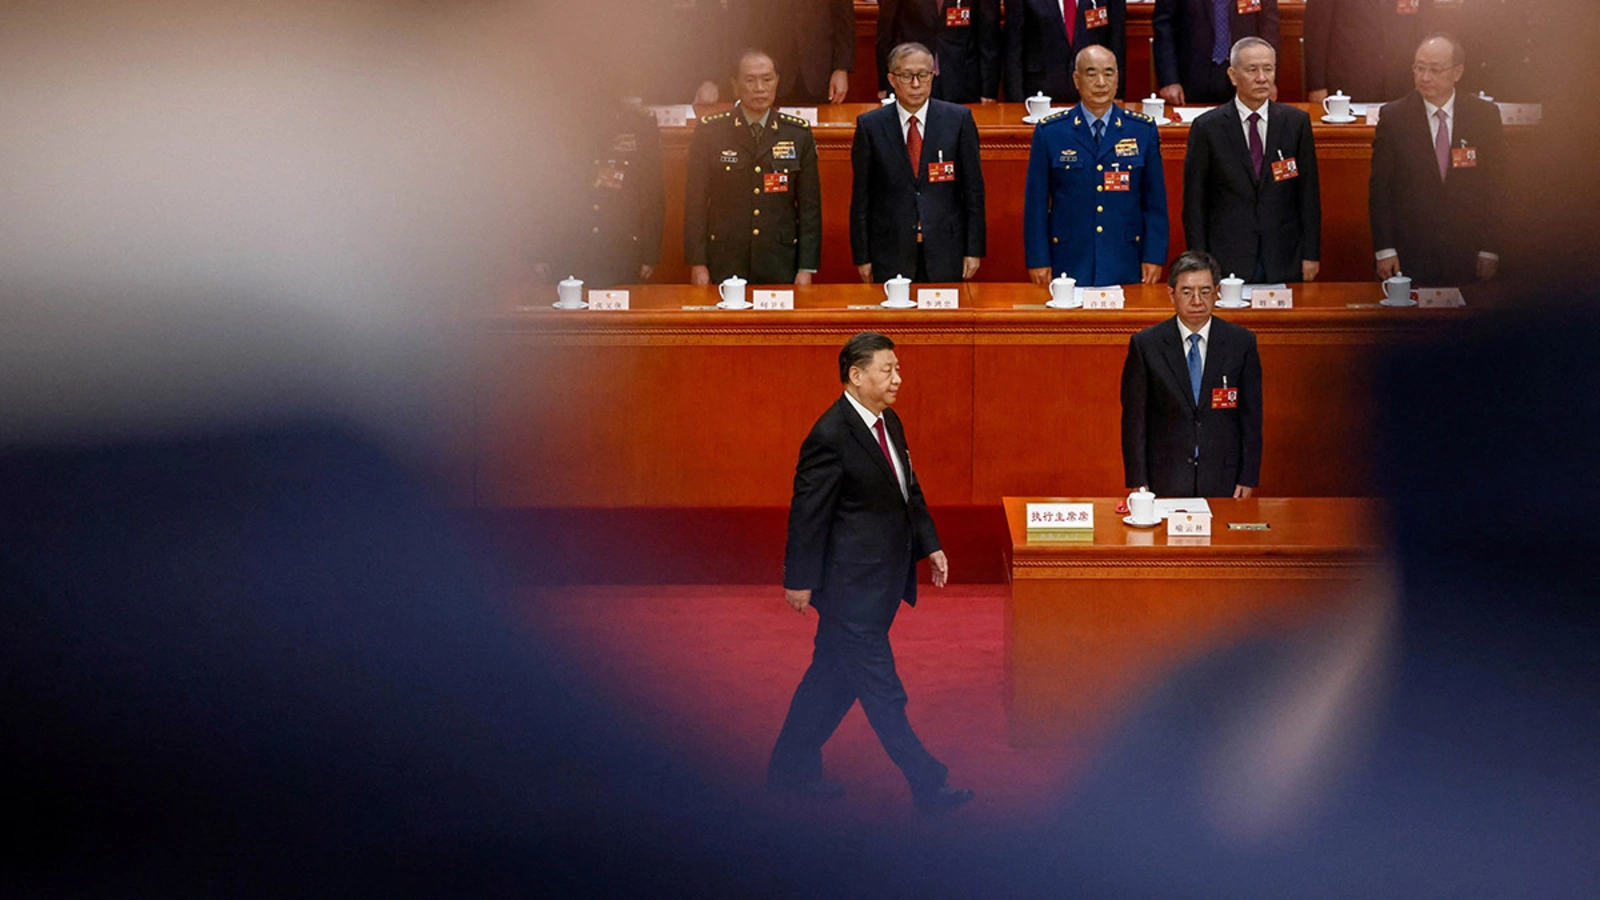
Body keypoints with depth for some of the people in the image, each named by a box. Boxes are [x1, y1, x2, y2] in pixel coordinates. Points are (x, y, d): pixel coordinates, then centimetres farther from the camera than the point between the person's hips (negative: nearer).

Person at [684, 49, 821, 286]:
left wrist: (807, 268, 0)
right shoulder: (709, 132, 2)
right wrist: (697, 263, -4)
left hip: (780, 264, 1)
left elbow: (810, 205, 5)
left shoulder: (798, 134, 5)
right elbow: (695, 202, 2)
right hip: (726, 264, -1)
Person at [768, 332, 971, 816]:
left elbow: (909, 490, 20)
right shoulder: (830, 437, -20)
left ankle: (792, 769, 29)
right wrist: (800, 580, -13)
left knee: (833, 675, 17)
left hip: (882, 575, 9)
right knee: (881, 690, -1)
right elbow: (807, 513, -16)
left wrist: (930, 545, 14)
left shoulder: (888, 423, 8)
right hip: (851, 583, -9)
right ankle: (927, 785, 4)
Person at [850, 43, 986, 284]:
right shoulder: (870, 125, 2)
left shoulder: (959, 119, 3)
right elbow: (861, 197, 4)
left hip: (946, 254, 0)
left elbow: (974, 189, 4)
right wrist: (862, 257, 1)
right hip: (891, 254, 0)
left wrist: (974, 250, 0)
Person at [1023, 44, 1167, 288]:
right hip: (1069, 265, -1)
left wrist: (1154, 257, 1)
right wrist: (1038, 260, -2)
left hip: (1125, 266, 1)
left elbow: (1156, 201, 8)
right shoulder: (1049, 132, 3)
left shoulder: (1144, 130, 6)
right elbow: (1036, 202, 3)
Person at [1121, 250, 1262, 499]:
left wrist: (1248, 479, 0)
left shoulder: (1241, 342, 2)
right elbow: (1134, 420, 0)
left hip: (1223, 480, 1)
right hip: (1165, 478, -1)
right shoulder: (1145, 345, -1)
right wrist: (1138, 483, -5)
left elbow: (1251, 416, 4)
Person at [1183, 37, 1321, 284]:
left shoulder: (1296, 122, 5)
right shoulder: (1207, 127, 0)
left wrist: (1311, 255, 3)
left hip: (1284, 263, 2)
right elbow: (1194, 202, 1)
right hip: (1227, 263, -1)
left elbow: (1309, 194, 7)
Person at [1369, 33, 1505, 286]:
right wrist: (1385, 250, -6)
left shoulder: (1485, 115, 2)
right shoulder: (1393, 117, -1)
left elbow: (1496, 186, 4)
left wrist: (1490, 250, -1)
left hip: (1467, 257, 1)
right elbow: (1380, 188, 0)